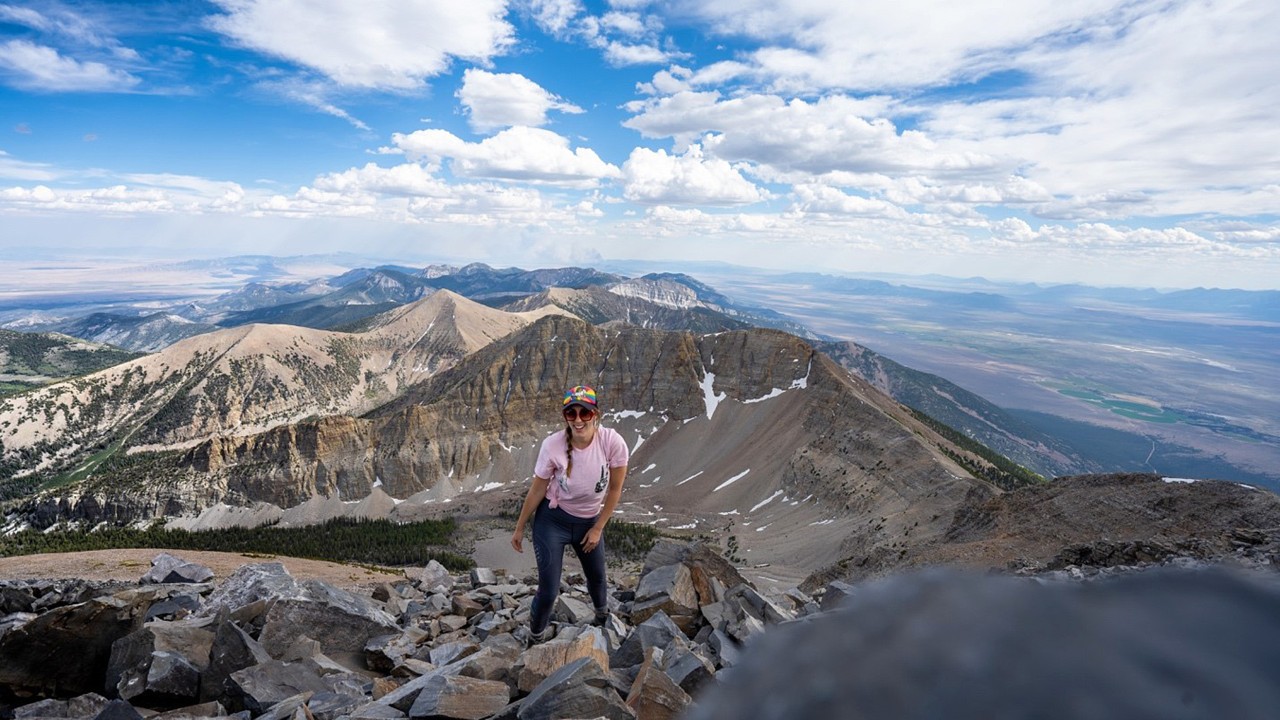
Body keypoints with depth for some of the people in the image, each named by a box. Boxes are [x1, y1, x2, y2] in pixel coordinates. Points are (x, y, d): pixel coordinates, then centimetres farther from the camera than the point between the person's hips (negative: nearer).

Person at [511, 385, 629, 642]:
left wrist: (598, 528, -3)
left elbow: (615, 489, -10)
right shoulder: (552, 445, -27)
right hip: (552, 520, -2)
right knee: (549, 591, 0)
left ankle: (603, 612, 61)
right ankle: (537, 633, 35)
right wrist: (519, 528, 0)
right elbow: (537, 489, -11)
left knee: (597, 577, 24)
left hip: (590, 521, 2)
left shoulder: (613, 442, -25)